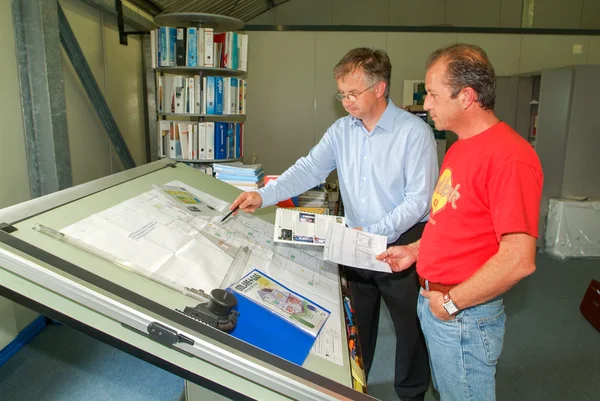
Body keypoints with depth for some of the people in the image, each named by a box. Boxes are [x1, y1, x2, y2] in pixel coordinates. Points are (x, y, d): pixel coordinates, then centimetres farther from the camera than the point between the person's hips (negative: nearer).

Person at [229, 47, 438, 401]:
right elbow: (309, 170, -7)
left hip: (401, 244, -4)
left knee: (410, 325, 14)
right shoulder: (341, 130, 0)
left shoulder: (415, 132, -16)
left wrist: (376, 233, -25)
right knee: (357, 322, 21)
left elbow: (418, 200, -18)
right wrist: (264, 196, -20)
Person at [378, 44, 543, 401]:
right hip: (434, 300, 9)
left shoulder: (509, 156, -23)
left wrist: (452, 302, -18)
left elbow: (519, 259, -26)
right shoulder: (460, 148, 8)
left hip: (463, 317, -8)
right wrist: (416, 250, 8)